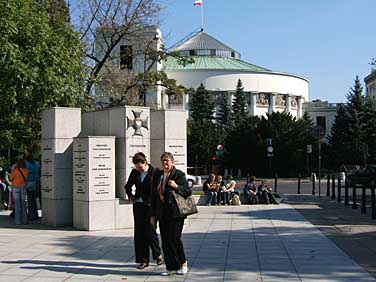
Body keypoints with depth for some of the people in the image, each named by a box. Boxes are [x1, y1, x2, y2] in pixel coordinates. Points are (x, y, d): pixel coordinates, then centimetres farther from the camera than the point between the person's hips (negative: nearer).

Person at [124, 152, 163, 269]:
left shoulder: (154, 172, -8)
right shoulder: (134, 172, 6)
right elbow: (128, 186, 22)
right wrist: (130, 196, 10)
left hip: (150, 206, -5)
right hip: (138, 206, 5)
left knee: (150, 231, -4)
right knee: (139, 233, 5)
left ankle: (157, 254, 20)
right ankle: (143, 260, 14)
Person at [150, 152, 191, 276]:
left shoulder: (179, 174, -4)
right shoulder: (158, 175, 14)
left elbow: (188, 192, -5)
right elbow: (155, 195, 17)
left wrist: (176, 186, -22)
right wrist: (153, 214, 16)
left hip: (175, 213, -6)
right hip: (162, 214, 6)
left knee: (174, 239, -7)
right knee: (165, 241, 6)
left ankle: (183, 263, 14)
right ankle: (171, 267, 15)